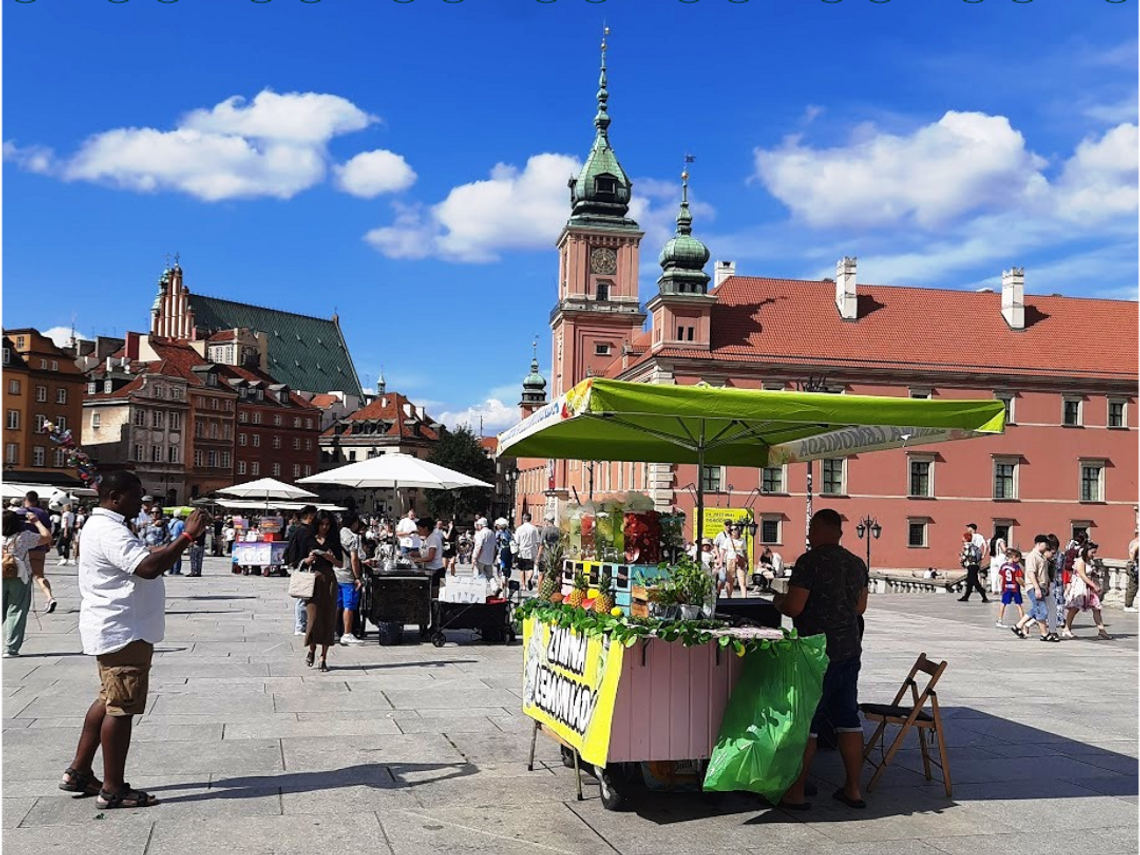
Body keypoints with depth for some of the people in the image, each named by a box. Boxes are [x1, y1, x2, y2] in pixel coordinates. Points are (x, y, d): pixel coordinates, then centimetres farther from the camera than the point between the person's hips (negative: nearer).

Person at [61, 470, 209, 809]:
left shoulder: (104, 526, 15)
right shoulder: (110, 532, -21)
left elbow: (145, 556, 19)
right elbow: (149, 567, -33)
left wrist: (183, 537, 8)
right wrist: (187, 536, -29)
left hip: (115, 631, 11)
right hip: (122, 634, -11)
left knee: (109, 701, 20)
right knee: (121, 708, -4)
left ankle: (79, 772, 28)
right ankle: (113, 790, 3)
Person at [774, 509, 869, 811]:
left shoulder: (810, 561, -14)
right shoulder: (857, 563, 9)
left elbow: (794, 607, -17)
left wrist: (778, 601, 3)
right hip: (849, 650, 7)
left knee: (805, 721, 0)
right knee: (848, 718, 13)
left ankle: (796, 792, 4)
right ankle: (853, 789, 19)